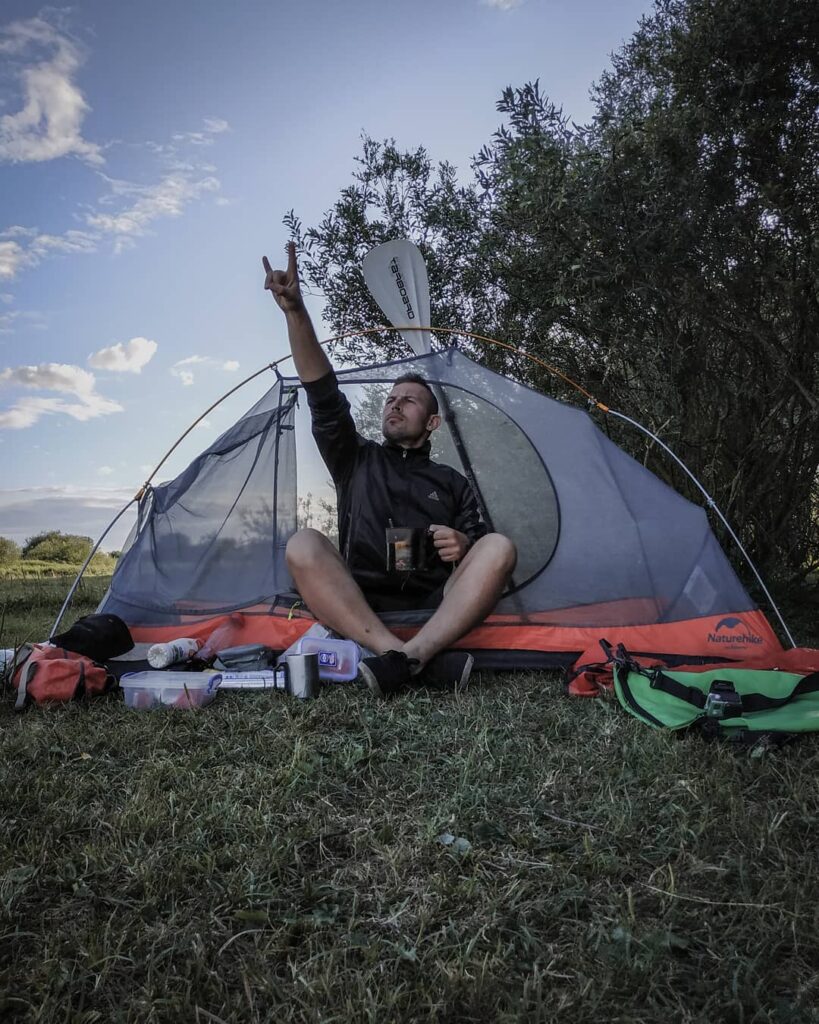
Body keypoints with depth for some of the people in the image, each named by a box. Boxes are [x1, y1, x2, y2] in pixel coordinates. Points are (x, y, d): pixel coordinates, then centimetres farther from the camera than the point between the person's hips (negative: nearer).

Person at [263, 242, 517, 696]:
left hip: (435, 611, 1)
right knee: (304, 544, -28)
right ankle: (425, 661, -39)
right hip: (360, 607, 0)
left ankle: (404, 659, -39)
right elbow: (323, 396, 6)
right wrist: (295, 312, -6)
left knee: (499, 547, -24)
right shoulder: (356, 461, 20)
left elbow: (477, 541, 17)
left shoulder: (451, 482, 22)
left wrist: (465, 546, -10)